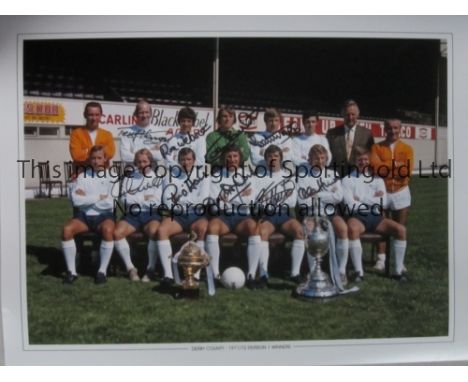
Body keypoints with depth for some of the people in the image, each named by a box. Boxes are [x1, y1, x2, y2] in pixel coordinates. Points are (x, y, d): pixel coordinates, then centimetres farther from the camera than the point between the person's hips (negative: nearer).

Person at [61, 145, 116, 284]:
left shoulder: (111, 177, 3)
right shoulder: (82, 176, 9)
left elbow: (109, 203, -10)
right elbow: (76, 200, -7)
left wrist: (86, 198, -5)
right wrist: (99, 197, -7)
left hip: (104, 215, -2)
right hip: (84, 215, 2)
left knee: (108, 230, -36)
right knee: (67, 229, -27)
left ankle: (103, 271, -23)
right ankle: (71, 271, -15)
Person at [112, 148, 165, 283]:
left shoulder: (157, 178, 12)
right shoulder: (128, 178, 18)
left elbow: (156, 202, -2)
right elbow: (124, 198, 2)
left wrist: (135, 198, 2)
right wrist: (144, 198, -2)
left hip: (151, 214, -2)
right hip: (132, 214, 2)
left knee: (154, 231, -37)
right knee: (117, 232, -28)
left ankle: (151, 269, -19)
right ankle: (130, 268, -11)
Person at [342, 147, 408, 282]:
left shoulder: (377, 179, 17)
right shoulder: (348, 180, 7)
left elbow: (382, 202, 3)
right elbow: (351, 205, -6)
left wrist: (361, 199, -3)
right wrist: (372, 201, -1)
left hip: (376, 217, 4)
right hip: (358, 217, -4)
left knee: (401, 229, -19)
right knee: (352, 228, -38)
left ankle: (397, 271, -10)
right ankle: (358, 271, -30)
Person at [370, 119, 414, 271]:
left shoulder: (407, 149, 2)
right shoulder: (376, 147, 0)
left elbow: (407, 171, -11)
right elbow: (376, 167, -16)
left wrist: (386, 168, -13)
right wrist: (396, 165, -14)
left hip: (401, 193, 1)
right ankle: (381, 259, 10)